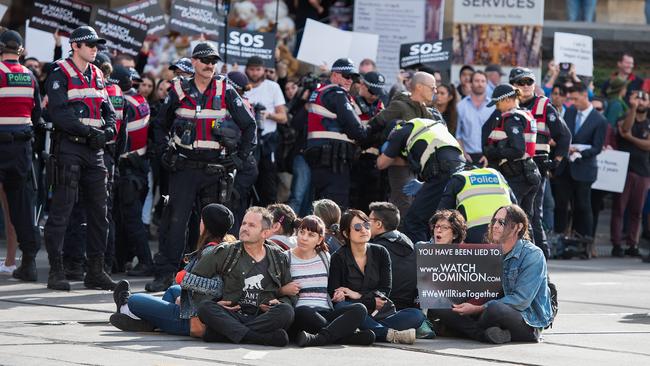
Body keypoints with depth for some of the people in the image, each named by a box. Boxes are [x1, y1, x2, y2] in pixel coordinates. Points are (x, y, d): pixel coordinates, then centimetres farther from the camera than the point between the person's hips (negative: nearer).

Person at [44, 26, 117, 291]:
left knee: (99, 211, 7)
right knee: (61, 209, -7)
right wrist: (89, 132, -20)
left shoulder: (96, 76, 17)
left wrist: (107, 132, -7)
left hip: (94, 150, 7)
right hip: (69, 147, -7)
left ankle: (95, 271, 13)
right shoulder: (60, 75, -4)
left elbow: (109, 112, 15)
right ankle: (56, 271, -6)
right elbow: (59, 113, -15)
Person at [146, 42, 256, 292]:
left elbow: (249, 125, 8)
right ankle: (165, 274, -7)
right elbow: (160, 125, 20)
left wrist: (241, 158, 1)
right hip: (184, 167, 0)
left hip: (217, 168, 0)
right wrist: (165, 152, 7)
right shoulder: (179, 92, 6)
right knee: (175, 221, -7)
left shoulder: (226, 92, 3)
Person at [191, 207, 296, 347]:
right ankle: (265, 338, -45)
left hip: (263, 319, 1)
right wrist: (213, 304, -3)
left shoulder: (279, 259, 16)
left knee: (286, 311, -31)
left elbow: (291, 295, 23)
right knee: (205, 307, -30)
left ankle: (217, 334, -36)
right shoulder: (225, 253, 12)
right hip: (232, 316, -1)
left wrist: (281, 303, -1)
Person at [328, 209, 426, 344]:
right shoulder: (339, 258, 1)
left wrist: (358, 296, -11)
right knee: (341, 307, -37)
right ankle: (391, 334, -39)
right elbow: (334, 298, -8)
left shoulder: (380, 253, 11)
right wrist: (371, 301, -12)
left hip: (381, 314, 3)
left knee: (417, 315, -21)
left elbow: (385, 291, 3)